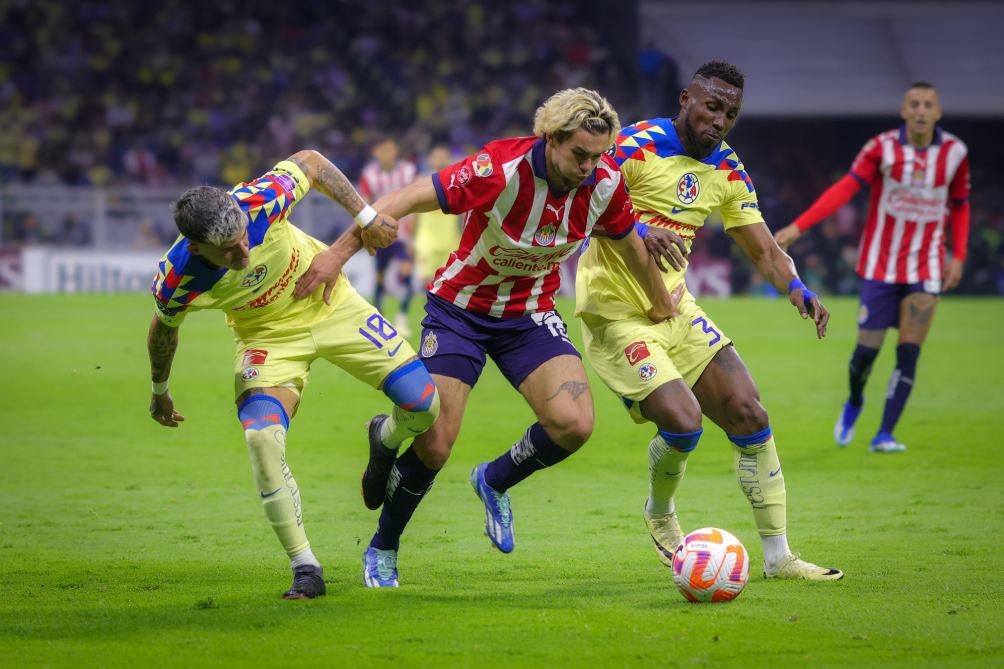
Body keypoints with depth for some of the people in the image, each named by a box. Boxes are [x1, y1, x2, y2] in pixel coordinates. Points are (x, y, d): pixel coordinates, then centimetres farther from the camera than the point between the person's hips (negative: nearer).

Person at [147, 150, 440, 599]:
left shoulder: (258, 200, -34)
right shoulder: (176, 283, -30)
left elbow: (310, 162, -12)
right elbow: (163, 330, -5)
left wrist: (365, 217, -12)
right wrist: (160, 390, 11)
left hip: (331, 305, 1)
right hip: (268, 338, -1)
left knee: (423, 404, -7)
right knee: (261, 437, -27)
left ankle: (385, 442, 33)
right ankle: (305, 568, -13)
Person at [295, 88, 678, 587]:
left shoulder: (605, 184, -14)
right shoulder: (501, 168, -29)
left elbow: (629, 245, 7)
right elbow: (406, 200, -25)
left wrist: (659, 302, 23)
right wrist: (338, 254, -27)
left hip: (530, 315, 4)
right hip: (460, 308, -4)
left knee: (574, 424, -18)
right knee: (434, 444, -10)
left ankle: (495, 482, 14)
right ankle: (382, 550, 16)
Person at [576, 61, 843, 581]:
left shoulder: (727, 171, 6)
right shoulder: (639, 144, -15)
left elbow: (763, 251, 8)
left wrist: (796, 289, -13)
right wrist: (638, 230, -42)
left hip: (672, 306, 7)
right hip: (615, 315, -7)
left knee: (749, 416, -1)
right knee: (683, 421, -20)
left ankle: (778, 557, 8)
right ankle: (660, 516, 14)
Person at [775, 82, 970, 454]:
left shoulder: (955, 152, -3)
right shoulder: (883, 147, -10)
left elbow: (959, 206, 11)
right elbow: (844, 189, -19)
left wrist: (958, 256, 0)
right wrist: (798, 226, -29)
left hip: (926, 269, 1)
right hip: (880, 266, -1)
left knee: (908, 353, -7)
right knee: (867, 350, 0)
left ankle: (885, 435, 1)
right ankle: (854, 402, 33)